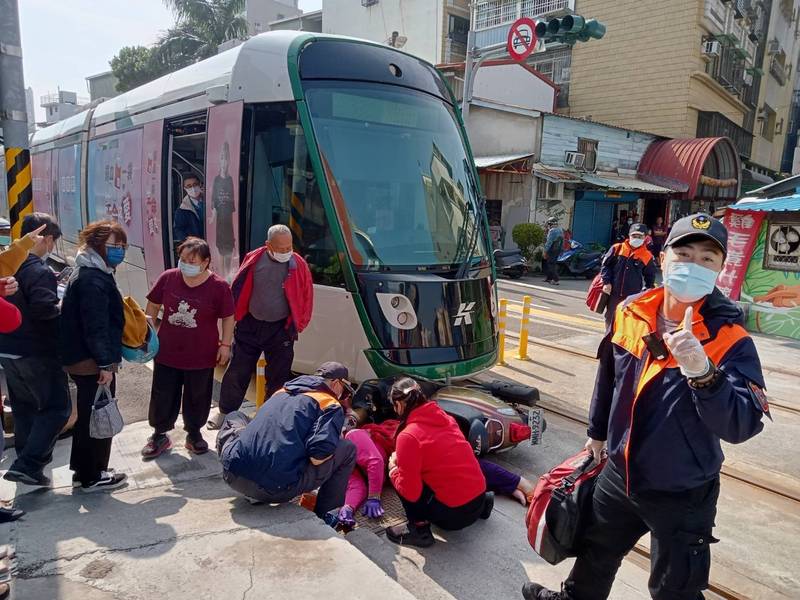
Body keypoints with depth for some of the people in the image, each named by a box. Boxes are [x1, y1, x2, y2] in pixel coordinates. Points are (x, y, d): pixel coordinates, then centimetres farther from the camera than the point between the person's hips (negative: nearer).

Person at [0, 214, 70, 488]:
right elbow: (44, 309, -26)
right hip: (36, 353, -8)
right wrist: (63, 309, -8)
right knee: (57, 408, 0)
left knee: (24, 408, 19)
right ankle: (27, 465, -7)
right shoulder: (40, 272, -19)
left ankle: (28, 464, 30)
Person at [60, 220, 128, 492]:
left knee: (88, 415, 20)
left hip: (82, 360, 11)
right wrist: (106, 364, -24)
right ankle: (93, 476, 14)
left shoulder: (90, 273, 15)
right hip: (93, 362, -11)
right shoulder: (93, 279, -20)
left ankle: (83, 469, 33)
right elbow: (96, 326, -25)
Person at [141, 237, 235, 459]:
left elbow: (228, 317, -3)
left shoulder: (219, 287, -13)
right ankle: (159, 435, 32)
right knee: (162, 397, 12)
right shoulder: (168, 278, -5)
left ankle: (194, 434, 35)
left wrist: (225, 345, -6)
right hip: (167, 353, 2)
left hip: (201, 356, -2)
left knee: (197, 398, 14)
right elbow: (153, 306, 7)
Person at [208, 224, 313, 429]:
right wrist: (236, 317, 6)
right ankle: (225, 411, 31)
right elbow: (238, 290, 6)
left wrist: (297, 325, 0)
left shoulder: (298, 265, -10)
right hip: (250, 325, 1)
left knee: (278, 377, 8)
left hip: (281, 329, -1)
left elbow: (307, 297, -1)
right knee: (237, 372, 12)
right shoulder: (254, 260, -6)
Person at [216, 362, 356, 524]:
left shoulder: (282, 391, 22)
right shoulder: (331, 405, 3)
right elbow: (319, 454, -12)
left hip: (232, 476, 6)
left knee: (234, 417, 36)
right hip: (276, 491, -5)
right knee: (348, 449, 9)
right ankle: (322, 514, 16)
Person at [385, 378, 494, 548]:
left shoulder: (408, 437, -18)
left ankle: (419, 530, 3)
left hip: (455, 514, -7)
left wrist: (394, 469, 3)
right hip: (478, 498, 7)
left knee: (400, 476, 3)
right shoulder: (444, 417, 4)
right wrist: (404, 461, 19)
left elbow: (410, 492, -16)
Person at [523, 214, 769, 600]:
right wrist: (598, 432, 18)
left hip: (683, 495, -4)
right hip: (619, 474, 5)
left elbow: (742, 426, -31)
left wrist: (702, 373, -47)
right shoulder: (631, 312, -8)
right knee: (596, 550, 28)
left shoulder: (730, 339, -21)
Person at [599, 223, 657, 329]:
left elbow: (650, 276, 10)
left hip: (632, 296, -1)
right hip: (613, 293, 1)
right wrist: (606, 282, -7)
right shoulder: (617, 248, -1)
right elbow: (605, 265, 1)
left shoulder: (647, 256, 0)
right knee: (610, 318, 12)